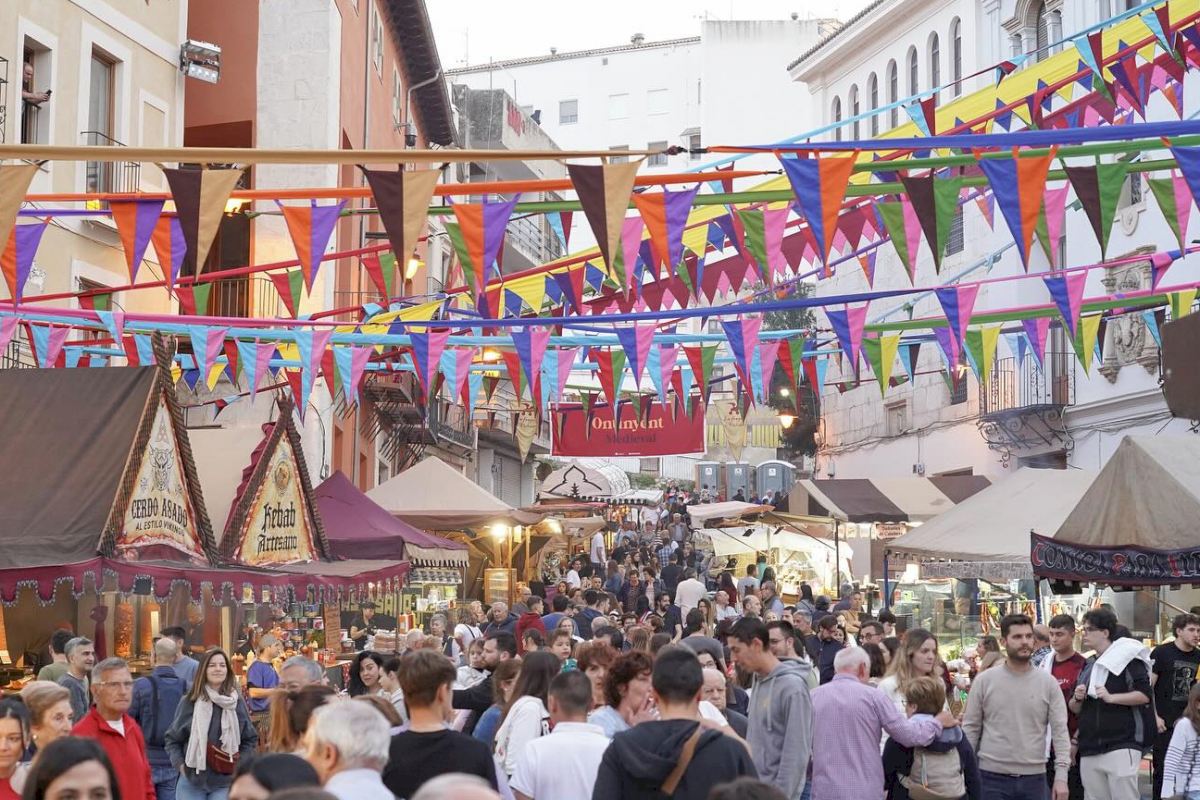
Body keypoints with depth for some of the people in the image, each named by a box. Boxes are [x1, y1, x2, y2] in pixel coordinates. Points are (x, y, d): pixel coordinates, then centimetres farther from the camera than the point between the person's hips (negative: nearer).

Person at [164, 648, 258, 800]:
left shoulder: (237, 702, 2)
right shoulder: (190, 702, -4)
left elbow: (251, 739, 13)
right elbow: (172, 738, 5)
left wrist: (239, 764, 1)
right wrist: (180, 765, -6)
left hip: (225, 783, 1)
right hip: (191, 782, -1)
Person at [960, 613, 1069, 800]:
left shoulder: (1048, 683, 2)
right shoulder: (984, 681, 0)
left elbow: (1060, 731, 0)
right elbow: (970, 728, 3)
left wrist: (1061, 776, -7)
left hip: (1034, 777, 1)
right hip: (991, 777, -1)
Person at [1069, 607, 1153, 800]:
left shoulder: (1127, 659, -2)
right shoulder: (1088, 666, 18)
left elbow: (1145, 695, -11)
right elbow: (1075, 709, 22)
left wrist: (1111, 697, -21)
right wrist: (1077, 698, -1)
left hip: (1122, 746, -7)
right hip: (1089, 750, 7)